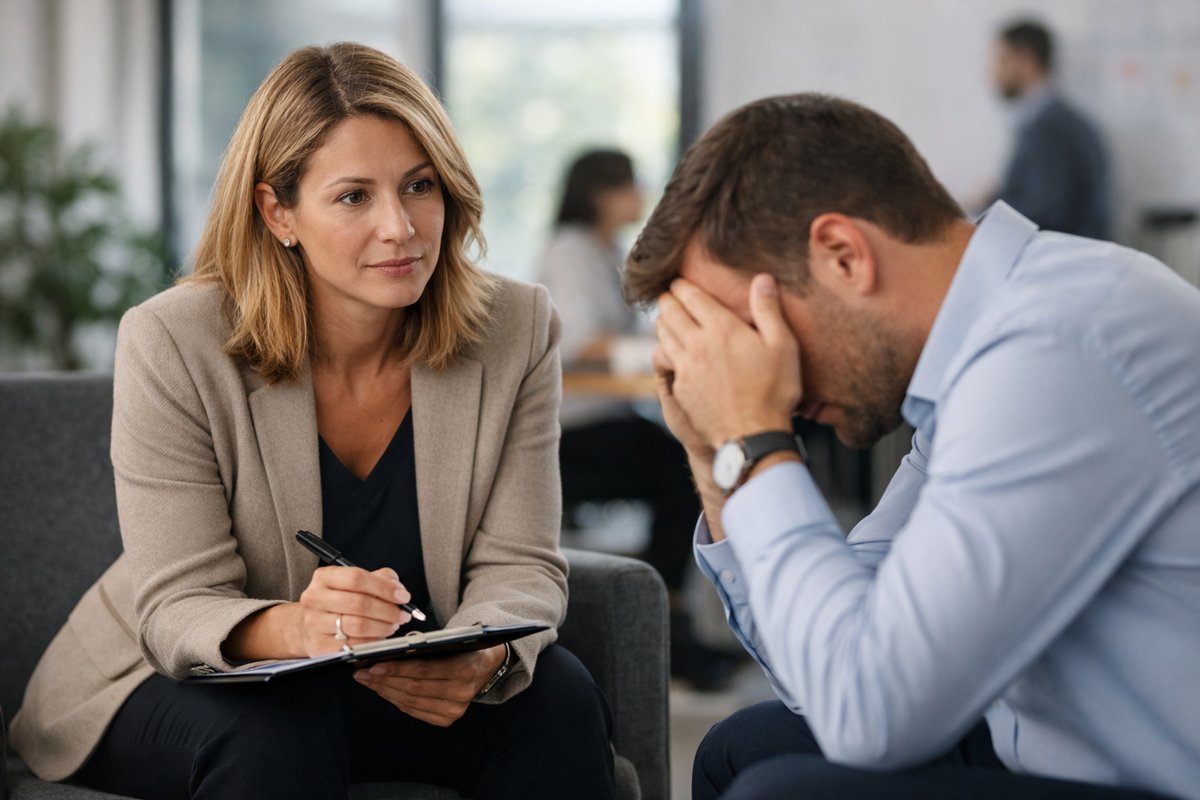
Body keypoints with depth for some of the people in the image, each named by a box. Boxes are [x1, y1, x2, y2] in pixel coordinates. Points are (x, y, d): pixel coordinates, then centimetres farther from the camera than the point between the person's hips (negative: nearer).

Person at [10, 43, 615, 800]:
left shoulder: (517, 329, -10)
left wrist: (479, 657, -35)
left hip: (406, 689, 3)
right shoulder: (171, 344, -19)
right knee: (279, 732, -35)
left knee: (559, 697, -24)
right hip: (172, 689, -3)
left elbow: (520, 567, -10)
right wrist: (294, 631, -45)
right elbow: (177, 608, -20)